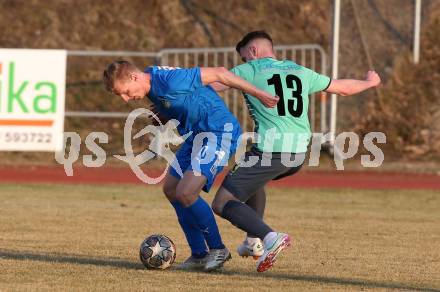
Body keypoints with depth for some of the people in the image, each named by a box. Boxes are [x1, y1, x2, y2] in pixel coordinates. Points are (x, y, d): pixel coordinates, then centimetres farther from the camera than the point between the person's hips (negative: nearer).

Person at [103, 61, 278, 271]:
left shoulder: (170, 81, -26)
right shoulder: (151, 86, 3)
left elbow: (218, 74, -21)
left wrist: (259, 94, -16)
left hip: (219, 132, -10)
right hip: (196, 135, 10)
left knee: (185, 193, -18)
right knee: (171, 189, 11)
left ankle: (218, 249, 1)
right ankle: (199, 255, 16)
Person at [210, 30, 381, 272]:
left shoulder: (250, 70, 3)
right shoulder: (301, 72, 19)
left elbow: (211, 85, -7)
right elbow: (342, 87, 31)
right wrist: (369, 82, 49)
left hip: (270, 151, -7)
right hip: (299, 154, 7)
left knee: (223, 203, -5)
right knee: (252, 179, 35)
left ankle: (270, 238, -26)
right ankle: (254, 242, 31)